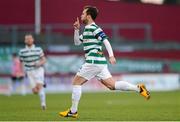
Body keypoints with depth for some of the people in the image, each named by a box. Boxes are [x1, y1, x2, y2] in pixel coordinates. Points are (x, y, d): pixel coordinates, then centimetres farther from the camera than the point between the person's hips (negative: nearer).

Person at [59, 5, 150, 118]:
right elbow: (77, 42, 31)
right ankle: (139, 88, -1)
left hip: (93, 62, -10)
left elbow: (105, 41, -19)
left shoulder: (94, 28, -9)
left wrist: (111, 55, -29)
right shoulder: (87, 29, 21)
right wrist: (77, 29, 16)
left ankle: (73, 111, 1)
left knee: (76, 82, -1)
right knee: (112, 85, 5)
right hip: (99, 62, 10)